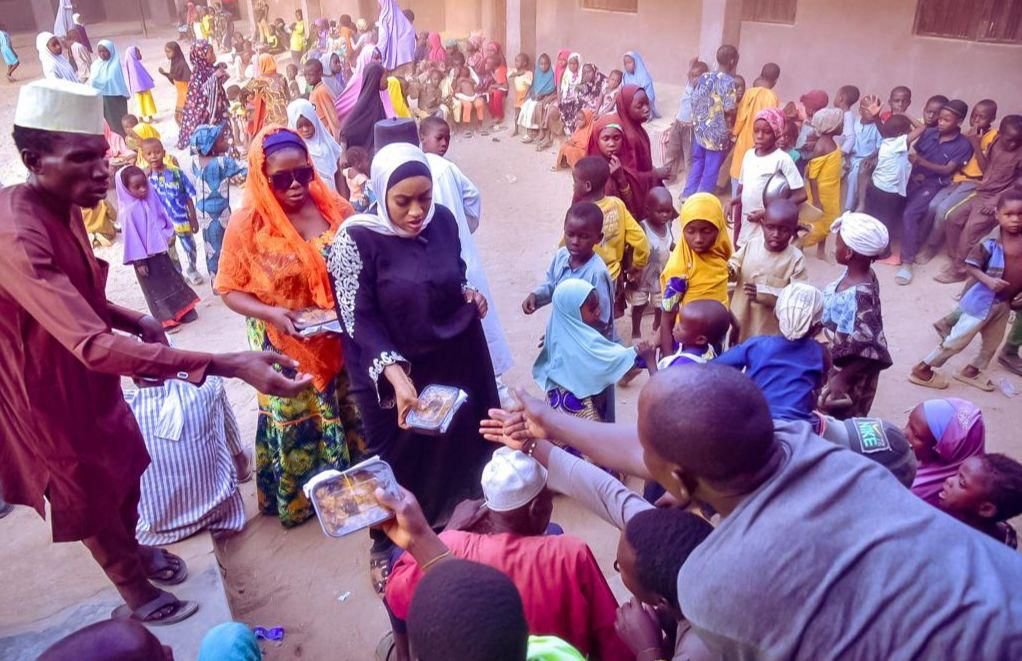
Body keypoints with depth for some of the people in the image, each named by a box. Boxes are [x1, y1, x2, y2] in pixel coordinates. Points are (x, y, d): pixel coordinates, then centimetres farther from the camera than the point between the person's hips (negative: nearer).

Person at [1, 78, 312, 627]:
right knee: (91, 497, 15)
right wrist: (229, 365, -54)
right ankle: (135, 590, 40)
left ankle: (133, 551, 54)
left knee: (125, 471, 26)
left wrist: (136, 322, -9)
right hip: (51, 390, -8)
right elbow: (93, 345, -47)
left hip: (88, 377, 8)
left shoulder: (61, 207, -5)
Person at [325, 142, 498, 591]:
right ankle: (388, 546, 37)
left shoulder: (443, 220, -3)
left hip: (456, 362, 5)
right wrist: (394, 373, -34)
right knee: (398, 463, 12)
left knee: (459, 446, 21)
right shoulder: (356, 239, -19)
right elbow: (359, 320, -21)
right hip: (393, 375, -5)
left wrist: (468, 293, -7)